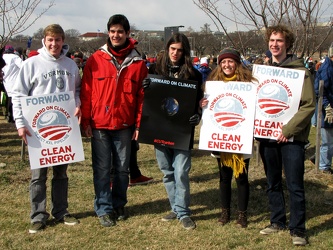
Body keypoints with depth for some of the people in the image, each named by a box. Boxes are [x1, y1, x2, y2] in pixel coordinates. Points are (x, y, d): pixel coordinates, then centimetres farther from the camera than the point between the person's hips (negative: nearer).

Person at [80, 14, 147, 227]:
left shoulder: (138, 63, 2)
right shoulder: (95, 60, -1)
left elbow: (142, 96, 2)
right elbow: (86, 92, 1)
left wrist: (139, 125, -2)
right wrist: (86, 121, -3)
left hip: (124, 125, 1)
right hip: (99, 124, -1)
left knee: (123, 168, 11)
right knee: (102, 169, 4)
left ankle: (119, 205, 27)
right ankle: (104, 209, 14)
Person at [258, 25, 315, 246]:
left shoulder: (300, 71, -6)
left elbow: (309, 105, -12)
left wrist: (288, 130, -18)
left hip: (292, 136, -5)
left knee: (295, 186, -1)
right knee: (273, 184, 14)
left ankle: (297, 229, 10)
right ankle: (277, 221, 28)